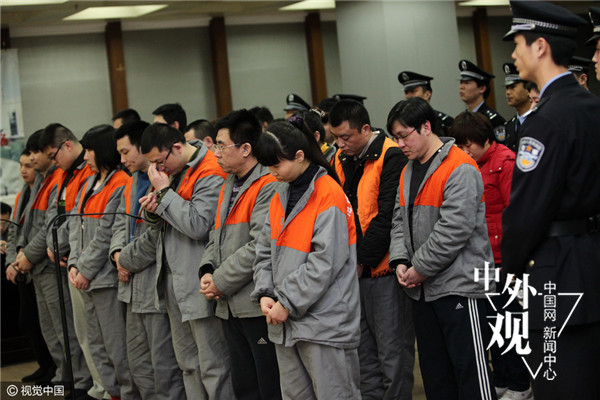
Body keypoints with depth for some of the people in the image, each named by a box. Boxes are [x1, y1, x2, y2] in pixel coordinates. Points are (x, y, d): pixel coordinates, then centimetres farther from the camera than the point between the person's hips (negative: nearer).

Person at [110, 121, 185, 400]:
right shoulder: (133, 182, 16)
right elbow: (121, 223, 21)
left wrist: (129, 261, -10)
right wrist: (118, 253, 2)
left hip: (158, 284, -10)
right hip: (134, 286, 10)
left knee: (164, 365, -4)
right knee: (138, 360, 16)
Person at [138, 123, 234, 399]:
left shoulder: (210, 174, -16)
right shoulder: (173, 172, 14)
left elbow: (198, 225, -24)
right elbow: (164, 226, 21)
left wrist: (164, 192, -17)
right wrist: (154, 211, -3)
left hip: (200, 285, -10)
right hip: (174, 280, 10)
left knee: (213, 366, -5)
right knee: (188, 363, 16)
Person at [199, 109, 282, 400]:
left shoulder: (269, 186, -13)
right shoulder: (228, 185, 18)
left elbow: (260, 245, -20)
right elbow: (216, 236, 21)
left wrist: (222, 281, -14)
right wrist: (207, 272, 2)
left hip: (258, 304, -9)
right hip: (231, 307, 9)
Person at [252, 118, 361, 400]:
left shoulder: (329, 195, -12)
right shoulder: (279, 198, 13)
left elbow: (326, 260, -18)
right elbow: (265, 252, 14)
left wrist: (288, 303, -15)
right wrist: (265, 294, -2)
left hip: (325, 322, -8)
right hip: (286, 323, 8)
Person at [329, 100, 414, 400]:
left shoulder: (391, 158, -11)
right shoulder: (341, 161, 11)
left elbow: (387, 217, -16)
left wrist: (361, 259, -13)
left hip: (383, 267, -7)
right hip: (354, 271, 7)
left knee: (392, 350, -2)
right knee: (363, 350, 13)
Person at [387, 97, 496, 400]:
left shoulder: (460, 168, -12)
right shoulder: (408, 171, 15)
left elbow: (454, 228, -19)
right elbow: (400, 221, 16)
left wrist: (421, 269, -15)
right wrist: (400, 261, -1)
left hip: (458, 284, -8)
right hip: (422, 289, 8)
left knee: (469, 368, -6)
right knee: (435, 373, 13)